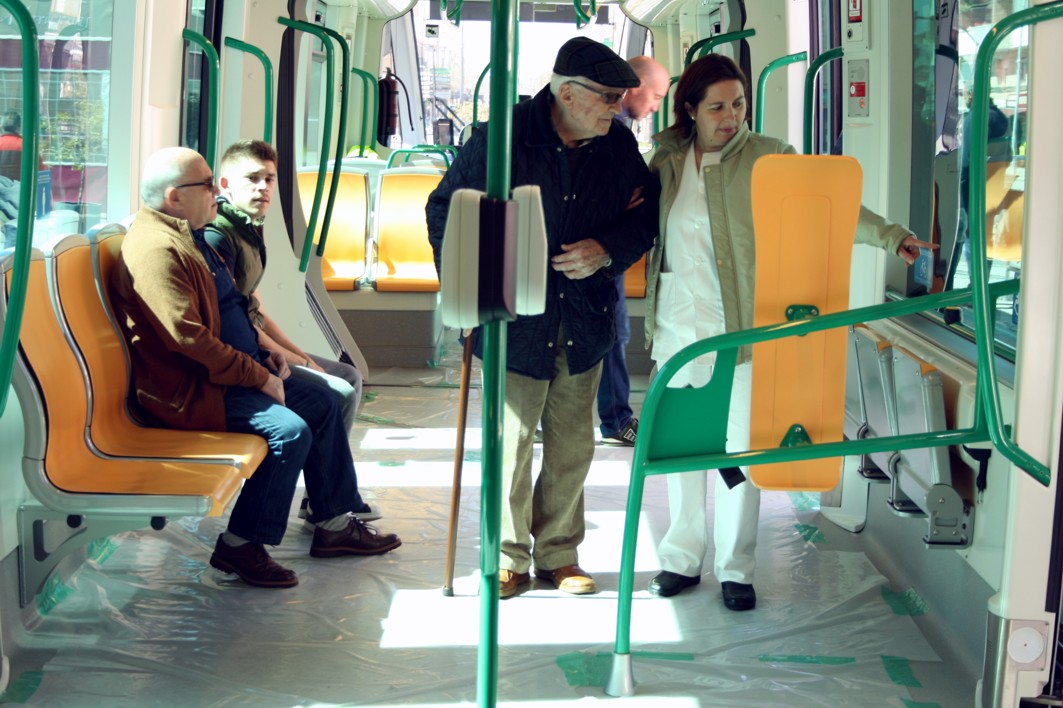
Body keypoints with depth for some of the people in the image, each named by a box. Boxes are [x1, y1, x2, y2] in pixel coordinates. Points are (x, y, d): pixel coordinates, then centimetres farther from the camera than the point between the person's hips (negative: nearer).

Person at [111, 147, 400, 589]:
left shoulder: (186, 237, 14)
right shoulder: (157, 250, -21)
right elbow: (189, 338, -26)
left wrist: (263, 355, 10)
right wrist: (260, 378, -20)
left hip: (227, 371, 11)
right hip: (189, 391, -11)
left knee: (323, 405, 9)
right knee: (290, 430, -24)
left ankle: (334, 524, 18)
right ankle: (240, 545, -11)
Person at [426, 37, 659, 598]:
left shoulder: (619, 145, 0)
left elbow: (648, 213, 10)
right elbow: (444, 210, -3)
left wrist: (608, 250, -10)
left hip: (584, 323, 4)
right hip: (514, 321, -4)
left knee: (572, 447, 11)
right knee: (510, 445, 2)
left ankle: (559, 553, 26)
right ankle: (509, 558, 17)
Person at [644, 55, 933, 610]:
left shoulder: (766, 157, -4)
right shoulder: (667, 159, 7)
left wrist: (889, 236, -22)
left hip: (741, 329, -3)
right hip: (677, 329, 3)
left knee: (740, 449, 1)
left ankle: (735, 567, 15)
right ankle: (682, 558, 23)